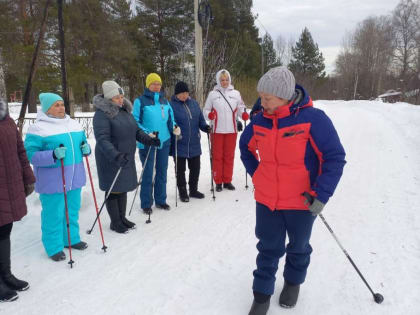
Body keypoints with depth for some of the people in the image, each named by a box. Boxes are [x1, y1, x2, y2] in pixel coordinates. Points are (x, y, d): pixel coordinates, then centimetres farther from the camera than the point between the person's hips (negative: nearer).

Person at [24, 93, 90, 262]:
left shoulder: (74, 124, 11)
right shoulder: (38, 128, -10)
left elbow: (82, 141, 21)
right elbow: (31, 154, -14)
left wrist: (86, 148, -2)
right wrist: (53, 155, -29)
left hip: (74, 177, 6)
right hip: (52, 181, -6)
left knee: (72, 211, 17)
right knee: (54, 214, 2)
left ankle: (71, 238, 35)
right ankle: (53, 247, 19)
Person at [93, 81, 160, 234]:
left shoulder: (125, 110, 9)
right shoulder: (102, 114, -15)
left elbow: (136, 130, 14)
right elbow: (102, 139, -25)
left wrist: (149, 139, -2)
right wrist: (115, 155, -38)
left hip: (126, 159, 7)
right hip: (111, 161, -7)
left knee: (123, 188, 16)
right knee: (113, 191, 4)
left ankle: (122, 218, 32)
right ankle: (115, 222, 20)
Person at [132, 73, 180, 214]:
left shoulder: (165, 101, 11)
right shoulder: (140, 101, -5)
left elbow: (170, 118, 18)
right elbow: (135, 122, -7)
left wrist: (175, 127, -3)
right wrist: (146, 134, -21)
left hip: (164, 142, 5)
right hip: (147, 143, -5)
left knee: (162, 172, 13)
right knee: (148, 173, 1)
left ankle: (160, 200, 27)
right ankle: (146, 204, 15)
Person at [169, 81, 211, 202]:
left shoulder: (194, 103, 7)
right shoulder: (172, 105, -8)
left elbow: (200, 119, 12)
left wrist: (205, 127, -6)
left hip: (194, 144, 5)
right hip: (179, 145, -4)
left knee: (195, 168, 14)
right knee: (180, 170, 9)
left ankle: (193, 190, 32)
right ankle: (182, 192, 25)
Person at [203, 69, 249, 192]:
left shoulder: (236, 93, 7)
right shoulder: (212, 94, 3)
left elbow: (240, 108, 8)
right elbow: (206, 110, 4)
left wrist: (244, 114, -12)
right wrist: (209, 114, -17)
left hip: (231, 130, 1)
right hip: (217, 130, -1)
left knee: (229, 156, 7)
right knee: (217, 156, 3)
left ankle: (227, 181, 19)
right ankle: (218, 182, 14)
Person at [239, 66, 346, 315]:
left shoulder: (312, 119, -20)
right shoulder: (260, 121, -4)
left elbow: (335, 158, -16)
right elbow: (246, 148, 15)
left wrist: (321, 195, -20)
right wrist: (256, 175, 7)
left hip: (302, 201, -2)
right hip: (266, 200, 3)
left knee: (298, 247, 21)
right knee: (268, 248, 14)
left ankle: (293, 282, 48)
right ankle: (262, 293, 32)